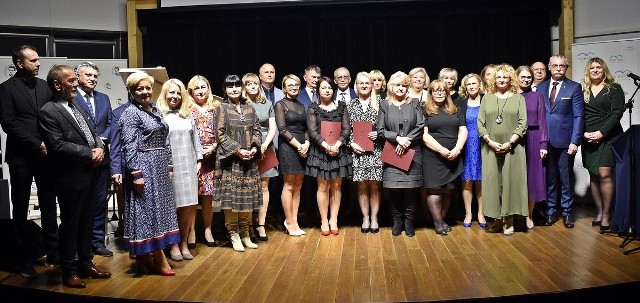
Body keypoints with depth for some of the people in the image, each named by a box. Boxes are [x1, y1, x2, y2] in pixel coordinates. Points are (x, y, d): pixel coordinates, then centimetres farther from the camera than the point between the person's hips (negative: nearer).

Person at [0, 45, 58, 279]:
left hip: (46, 154, 4)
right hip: (21, 156, -4)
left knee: (49, 205, 9)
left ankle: (52, 251, 20)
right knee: (21, 208, 7)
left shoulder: (44, 85, 9)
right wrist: (36, 144, -15)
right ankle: (24, 259, 16)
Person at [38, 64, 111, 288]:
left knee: (87, 223, 17)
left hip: (89, 175, 8)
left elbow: (93, 133, 17)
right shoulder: (48, 112, -12)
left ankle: (86, 264, 31)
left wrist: (99, 148, -4)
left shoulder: (75, 107, 14)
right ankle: (69, 272, 19)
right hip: (70, 178, -8)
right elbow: (57, 145, -21)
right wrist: (90, 153, -16)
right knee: (70, 225, 5)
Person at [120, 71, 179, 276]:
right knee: (147, 210, -2)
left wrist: (169, 166, 12)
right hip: (143, 168, -8)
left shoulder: (155, 110, 13)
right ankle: (159, 260, 4)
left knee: (158, 209, 11)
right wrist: (136, 174, -19)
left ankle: (145, 256, 22)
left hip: (160, 168, 8)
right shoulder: (130, 113, -9)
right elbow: (129, 147, -14)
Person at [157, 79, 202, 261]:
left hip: (188, 166, 5)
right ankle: (173, 245, 14)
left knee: (189, 206, 3)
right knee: (173, 206, 0)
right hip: (169, 167, -4)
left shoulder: (187, 115, 15)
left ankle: (184, 243, 16)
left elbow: (195, 138, 18)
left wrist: (199, 160, 14)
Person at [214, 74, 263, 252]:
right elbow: (221, 134, -8)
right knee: (231, 196, -2)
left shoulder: (250, 109, 12)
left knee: (248, 196, 7)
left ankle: (245, 234, 18)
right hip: (230, 160, -4)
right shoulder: (222, 108, -1)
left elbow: (257, 131, 11)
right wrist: (238, 150, -15)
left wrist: (255, 148, -8)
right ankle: (234, 235, 10)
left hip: (249, 160, 4)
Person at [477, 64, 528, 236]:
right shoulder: (487, 98, 11)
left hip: (512, 148, -1)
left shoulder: (518, 98, 7)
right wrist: (490, 142, -9)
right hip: (491, 148, 2)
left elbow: (523, 124, -1)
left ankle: (508, 220, 7)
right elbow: (480, 123, 4)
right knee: (493, 182, 1)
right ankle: (497, 219, 10)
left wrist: (509, 143, -13)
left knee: (511, 181, -1)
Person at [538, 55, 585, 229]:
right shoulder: (541, 88, 10)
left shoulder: (574, 88, 1)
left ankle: (566, 212, 16)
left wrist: (575, 141, -11)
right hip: (545, 141, 2)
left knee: (566, 178, 4)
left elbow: (578, 116, -3)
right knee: (549, 178, 8)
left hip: (565, 141, -2)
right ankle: (551, 211, 18)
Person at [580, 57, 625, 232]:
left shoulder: (614, 89, 2)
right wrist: (584, 133, -8)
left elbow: (617, 113, -7)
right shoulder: (582, 91, 10)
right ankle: (599, 212, 15)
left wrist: (601, 133, -15)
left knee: (605, 174, -11)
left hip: (608, 137, -3)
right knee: (593, 176, 6)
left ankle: (606, 214, -2)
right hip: (588, 139, 4)